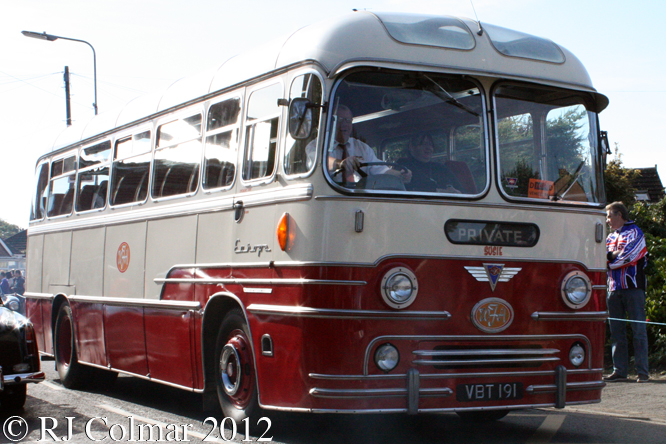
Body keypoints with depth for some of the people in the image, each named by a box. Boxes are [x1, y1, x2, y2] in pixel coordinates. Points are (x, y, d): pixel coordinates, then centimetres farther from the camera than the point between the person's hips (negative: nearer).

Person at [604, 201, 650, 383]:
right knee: (616, 331, 4)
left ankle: (643, 372, -5)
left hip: (633, 287, -6)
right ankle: (619, 371, 8)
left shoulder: (634, 232, 1)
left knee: (638, 329, -6)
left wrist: (609, 258, -3)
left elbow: (627, 257, -12)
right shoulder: (610, 237, 20)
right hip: (614, 288, 6)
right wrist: (615, 255, -7)